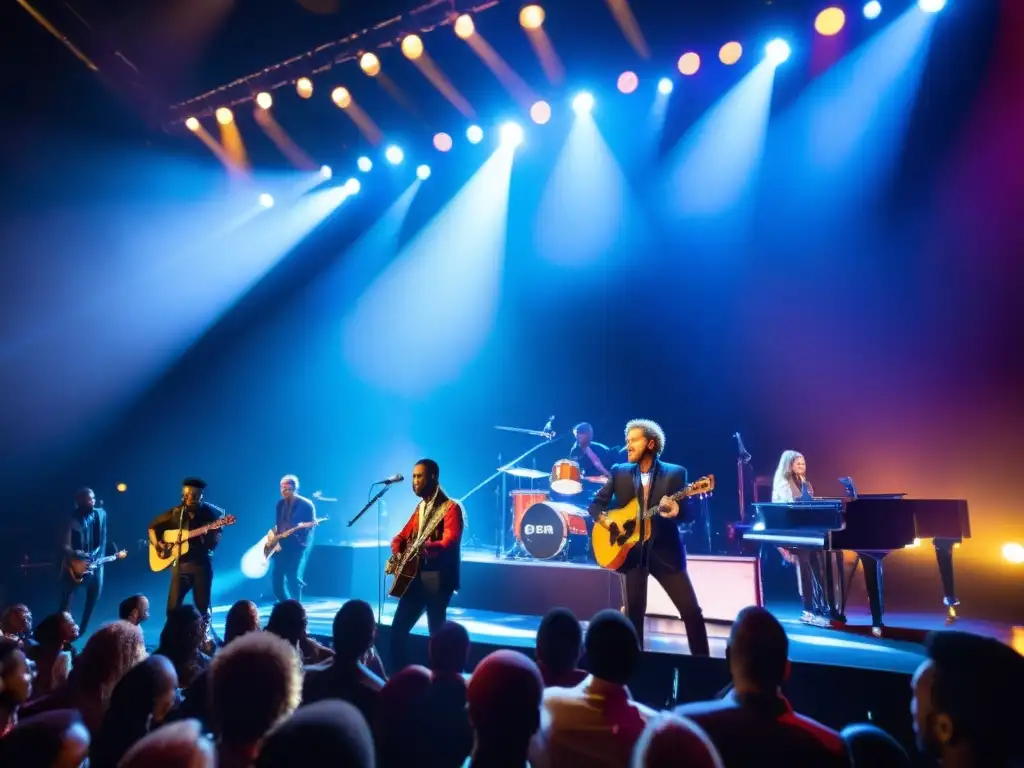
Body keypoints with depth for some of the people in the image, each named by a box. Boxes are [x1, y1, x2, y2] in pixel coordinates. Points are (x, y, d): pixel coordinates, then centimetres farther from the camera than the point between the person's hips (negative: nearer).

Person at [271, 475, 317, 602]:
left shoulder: (306, 505, -10)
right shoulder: (280, 503, 9)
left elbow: (311, 526, -10)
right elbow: (277, 524, 17)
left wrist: (302, 543, -21)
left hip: (298, 546, -6)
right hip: (281, 545, 6)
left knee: (293, 577, -11)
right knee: (277, 577, 6)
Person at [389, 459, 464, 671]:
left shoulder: (450, 508, -8)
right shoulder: (420, 508, 17)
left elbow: (450, 543, -22)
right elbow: (401, 537, 23)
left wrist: (425, 546, -39)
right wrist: (397, 554, 2)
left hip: (437, 579, -7)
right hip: (414, 578, 7)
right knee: (398, 629, 6)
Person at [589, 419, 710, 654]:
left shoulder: (674, 473, -2)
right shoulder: (619, 472, 5)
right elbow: (596, 504, 6)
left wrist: (675, 511, -31)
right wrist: (606, 521, -13)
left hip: (664, 550, -1)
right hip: (631, 551, 2)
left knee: (691, 610, 0)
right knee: (633, 613, 7)